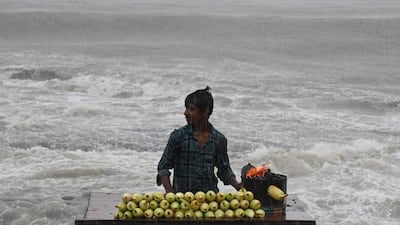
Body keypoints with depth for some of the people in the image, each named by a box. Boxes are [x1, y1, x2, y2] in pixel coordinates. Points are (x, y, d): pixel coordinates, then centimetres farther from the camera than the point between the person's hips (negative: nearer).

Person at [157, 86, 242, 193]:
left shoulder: (219, 139, 7)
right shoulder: (178, 136, 2)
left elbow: (224, 169, 19)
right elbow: (163, 166, 4)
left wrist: (236, 185, 2)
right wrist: (169, 190, -11)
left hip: (210, 196, 2)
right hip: (182, 196, -1)